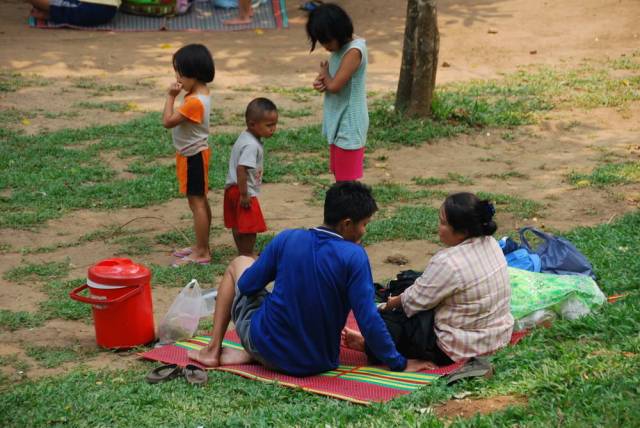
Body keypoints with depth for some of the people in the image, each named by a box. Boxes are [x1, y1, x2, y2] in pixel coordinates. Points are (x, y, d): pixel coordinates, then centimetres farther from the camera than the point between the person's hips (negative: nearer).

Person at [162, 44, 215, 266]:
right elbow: (176, 119, 15)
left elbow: (168, 121, -24)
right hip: (194, 154, 10)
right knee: (200, 200, 17)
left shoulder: (194, 101, -26)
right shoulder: (200, 94, 5)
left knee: (196, 202, -5)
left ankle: (201, 252, 0)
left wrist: (170, 96, -19)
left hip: (193, 156, -10)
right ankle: (201, 246, 27)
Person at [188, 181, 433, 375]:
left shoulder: (286, 240, -10)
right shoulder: (354, 256, -17)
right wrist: (398, 364, -9)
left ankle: (213, 350, 22)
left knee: (239, 263, 22)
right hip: (317, 363, -1)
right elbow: (368, 319, -19)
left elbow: (246, 286, 0)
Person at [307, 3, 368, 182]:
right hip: (338, 124, 9)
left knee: (347, 181, -5)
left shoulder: (354, 51, -21)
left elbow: (334, 85, -25)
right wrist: (321, 81, -5)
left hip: (349, 126, -9)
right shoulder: (339, 49, 7)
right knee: (339, 177, 17)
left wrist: (324, 73, -4)